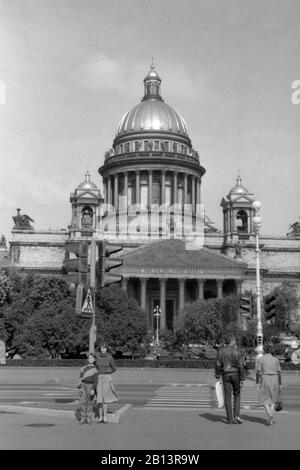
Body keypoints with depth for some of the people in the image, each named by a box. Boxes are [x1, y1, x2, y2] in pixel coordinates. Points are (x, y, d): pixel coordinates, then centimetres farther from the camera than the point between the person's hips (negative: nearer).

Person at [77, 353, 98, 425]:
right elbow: (80, 378, 8)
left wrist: (93, 389, -11)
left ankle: (89, 419, 7)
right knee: (82, 402, -3)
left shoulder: (95, 369, 3)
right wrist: (79, 387, -2)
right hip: (83, 385, 2)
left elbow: (95, 380, -1)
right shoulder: (83, 368, 10)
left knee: (89, 403, -1)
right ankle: (83, 418, 4)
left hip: (90, 386, -2)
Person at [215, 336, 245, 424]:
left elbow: (218, 364, -2)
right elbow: (241, 366, -9)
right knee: (237, 395, 16)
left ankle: (229, 419, 5)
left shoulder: (221, 351, 2)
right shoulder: (237, 352, -5)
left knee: (227, 397, 5)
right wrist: (242, 378, -4)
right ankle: (236, 415, 3)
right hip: (235, 374, -1)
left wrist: (217, 376, 3)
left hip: (225, 375, 1)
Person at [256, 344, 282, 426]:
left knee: (265, 400, 5)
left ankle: (269, 416, -18)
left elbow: (258, 372, -7)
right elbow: (279, 373, 3)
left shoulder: (260, 359, -2)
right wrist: (280, 384, 7)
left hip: (265, 380, -3)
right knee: (272, 399, 16)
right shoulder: (276, 360, 5)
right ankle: (271, 419, 10)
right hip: (274, 380, 3)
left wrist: (257, 383, -3)